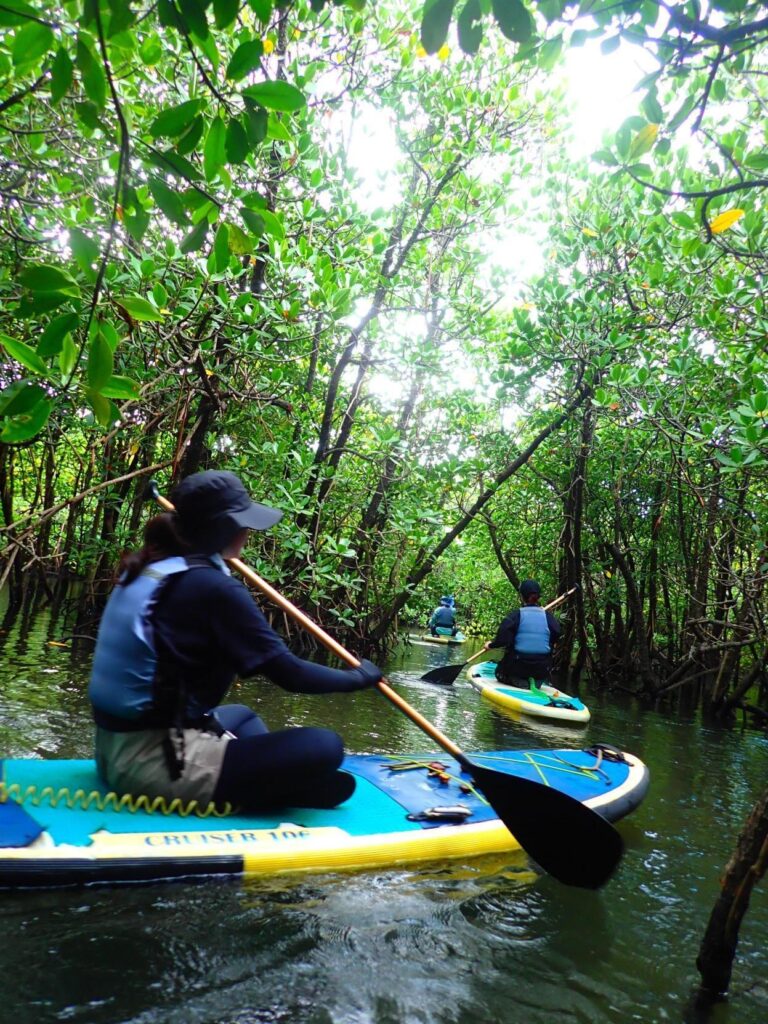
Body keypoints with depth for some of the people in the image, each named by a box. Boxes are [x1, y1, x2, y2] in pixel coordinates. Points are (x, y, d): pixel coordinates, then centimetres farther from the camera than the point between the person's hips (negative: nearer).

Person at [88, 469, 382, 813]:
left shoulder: (146, 567, 6)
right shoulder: (213, 586, -18)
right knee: (323, 747, -16)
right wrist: (359, 676, 0)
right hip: (156, 762, -10)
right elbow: (289, 674, -15)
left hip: (116, 747, 10)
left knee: (242, 716, 33)